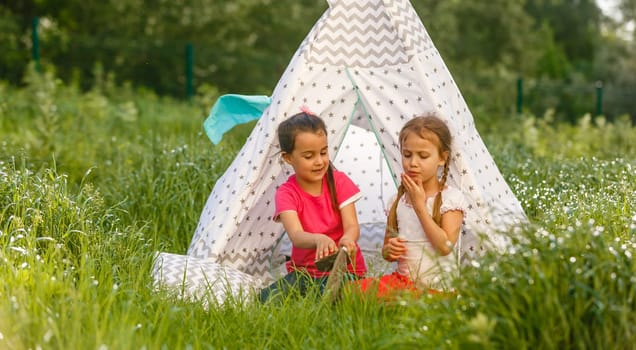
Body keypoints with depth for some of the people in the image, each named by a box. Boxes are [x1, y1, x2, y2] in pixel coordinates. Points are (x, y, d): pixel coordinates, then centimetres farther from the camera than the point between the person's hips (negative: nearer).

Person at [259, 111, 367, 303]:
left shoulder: (339, 181, -2)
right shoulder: (286, 193, -7)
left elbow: (352, 226, -13)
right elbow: (296, 235, -25)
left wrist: (347, 239, -40)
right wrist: (318, 239, -50)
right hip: (304, 270, 1)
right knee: (267, 298, -25)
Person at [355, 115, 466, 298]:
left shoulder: (451, 197, -3)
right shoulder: (398, 200, 11)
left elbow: (446, 246, -16)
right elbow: (386, 251, 19)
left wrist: (419, 205, -13)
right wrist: (389, 250, -7)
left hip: (437, 286, -5)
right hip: (402, 279, 5)